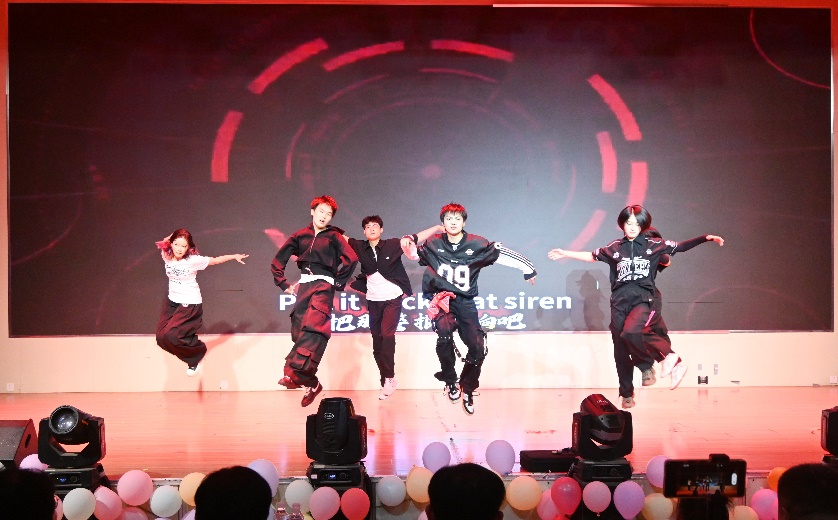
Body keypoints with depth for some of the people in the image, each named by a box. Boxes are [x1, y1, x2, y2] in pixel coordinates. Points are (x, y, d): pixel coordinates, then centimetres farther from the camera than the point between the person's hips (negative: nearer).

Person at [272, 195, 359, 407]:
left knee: (313, 326, -28)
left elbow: (351, 258, -11)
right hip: (303, 286, 5)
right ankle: (311, 383, 11)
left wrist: (338, 282, -8)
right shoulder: (300, 236, 15)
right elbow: (278, 261, 22)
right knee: (299, 334, 1)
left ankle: (295, 372, -43)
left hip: (323, 285, -5)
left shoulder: (334, 236, 5)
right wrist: (284, 284, 13)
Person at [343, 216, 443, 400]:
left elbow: (415, 238, -4)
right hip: (373, 300, 4)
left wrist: (437, 228, -5)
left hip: (392, 298, -4)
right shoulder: (360, 247, -1)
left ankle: (389, 378, -11)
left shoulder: (392, 245, -7)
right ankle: (386, 382, 15)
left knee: (387, 335, -20)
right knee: (377, 341, 5)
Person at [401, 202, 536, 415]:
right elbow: (415, 253, 16)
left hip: (465, 302, 2)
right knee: (444, 332, -32)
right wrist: (407, 243, -6)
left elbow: (502, 254, 2)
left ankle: (467, 390, 20)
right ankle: (450, 381, -11)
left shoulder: (476, 244, -4)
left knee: (477, 348, -6)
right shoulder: (433, 244, 0)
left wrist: (528, 269, 6)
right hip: (442, 298, -1)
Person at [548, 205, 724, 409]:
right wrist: (565, 253, 25)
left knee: (630, 333, -33)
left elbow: (681, 246, 10)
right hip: (619, 302, 3)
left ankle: (670, 358, -15)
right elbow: (592, 256, 23)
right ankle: (626, 394, 19)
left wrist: (706, 238, 2)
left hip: (642, 300, -3)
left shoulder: (654, 245, 6)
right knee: (621, 351, 5)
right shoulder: (614, 248, 11)